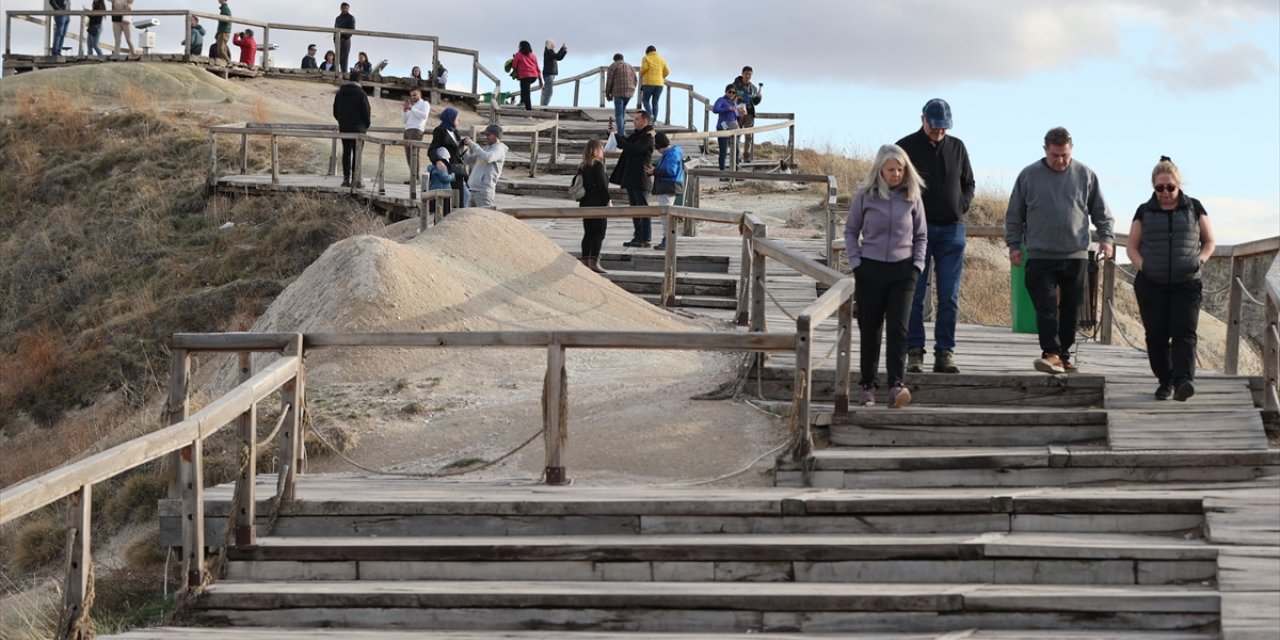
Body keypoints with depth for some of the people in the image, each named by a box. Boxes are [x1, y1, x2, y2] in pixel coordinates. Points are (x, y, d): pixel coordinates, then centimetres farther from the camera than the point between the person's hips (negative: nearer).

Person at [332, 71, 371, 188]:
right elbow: (366, 112, -8)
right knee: (357, 153, -2)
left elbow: (335, 112, 13)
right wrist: (366, 125, 7)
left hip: (344, 127, 4)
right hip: (358, 128, -4)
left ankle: (346, 178, 3)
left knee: (346, 152, 8)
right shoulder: (361, 93, -9)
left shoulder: (340, 93, 8)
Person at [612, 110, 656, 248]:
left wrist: (617, 137, -13)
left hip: (640, 178, -10)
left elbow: (632, 148, -22)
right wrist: (614, 134, 10)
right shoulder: (636, 134, 16)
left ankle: (645, 239, -6)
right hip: (631, 178, 10)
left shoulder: (647, 137, -12)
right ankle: (638, 237, 16)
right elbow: (624, 144, 25)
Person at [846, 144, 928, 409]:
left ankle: (897, 385, -19)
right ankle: (867, 385, 17)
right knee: (870, 330, 6)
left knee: (898, 328, -11)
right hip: (870, 269, 0)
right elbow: (851, 231, 7)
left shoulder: (912, 197, 3)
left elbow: (921, 235, 12)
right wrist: (856, 263, -3)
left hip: (902, 270, 0)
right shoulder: (865, 195, -1)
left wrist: (917, 265, 1)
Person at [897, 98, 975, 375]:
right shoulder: (906, 147, 0)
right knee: (915, 295, -2)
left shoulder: (957, 148, 11)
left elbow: (968, 184, 19)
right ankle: (914, 353, 2)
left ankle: (945, 354, 5)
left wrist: (960, 208, 3)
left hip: (951, 230, 3)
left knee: (950, 298, 2)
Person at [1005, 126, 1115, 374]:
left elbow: (1101, 211, 14)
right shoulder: (1029, 175, 2)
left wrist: (1105, 237, 2)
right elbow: (1014, 215, 9)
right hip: (1040, 256, -2)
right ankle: (1051, 353, -18)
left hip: (1075, 256, 2)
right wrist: (1014, 244, 3)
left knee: (1070, 309, 7)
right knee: (1046, 307, -12)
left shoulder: (1085, 175, 5)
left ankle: (1064, 355, 16)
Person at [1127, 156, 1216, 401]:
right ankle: (1165, 381, 16)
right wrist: (1142, 266, -7)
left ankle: (1183, 381, -26)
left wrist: (1200, 260, -7)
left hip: (1186, 283, -1)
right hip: (1151, 285, 1)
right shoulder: (1145, 211, 9)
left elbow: (1209, 241, 13)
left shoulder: (1194, 208, 8)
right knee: (1156, 336, 2)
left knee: (1184, 333, -14)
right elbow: (1132, 247, 11)